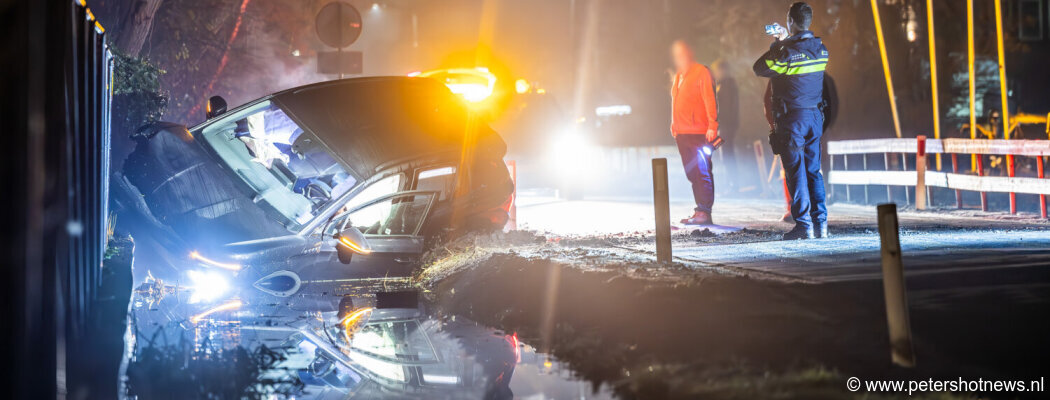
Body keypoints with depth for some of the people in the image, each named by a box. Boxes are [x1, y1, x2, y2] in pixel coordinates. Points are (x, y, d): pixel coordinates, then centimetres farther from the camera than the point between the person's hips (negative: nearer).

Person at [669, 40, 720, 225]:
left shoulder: (701, 72, -6)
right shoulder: (678, 76, 19)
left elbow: (710, 100, -11)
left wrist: (712, 126, -18)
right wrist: (674, 126, 16)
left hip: (699, 133, -8)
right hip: (682, 133, 8)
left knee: (702, 172, -8)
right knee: (692, 173, 10)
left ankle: (704, 212, -8)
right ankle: (700, 210, 15)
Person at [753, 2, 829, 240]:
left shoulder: (787, 53, -17)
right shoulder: (821, 49, 3)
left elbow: (760, 68, -6)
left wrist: (776, 46, 5)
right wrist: (786, 42, 28)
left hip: (792, 119, -6)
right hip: (815, 116, 6)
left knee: (796, 172, -1)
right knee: (813, 171, 12)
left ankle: (803, 225, -3)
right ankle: (820, 223, 9)